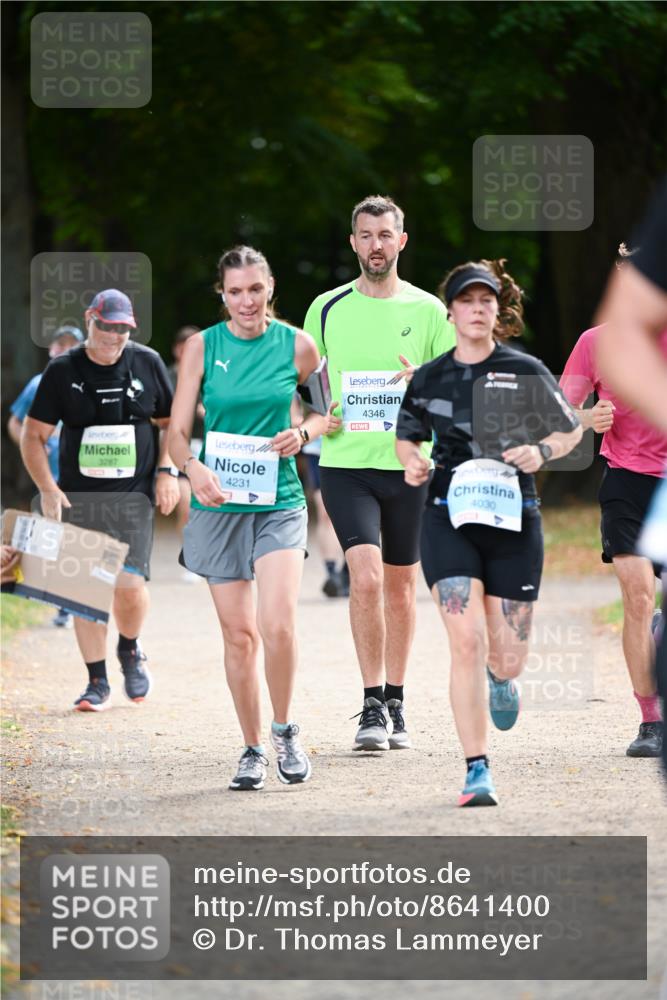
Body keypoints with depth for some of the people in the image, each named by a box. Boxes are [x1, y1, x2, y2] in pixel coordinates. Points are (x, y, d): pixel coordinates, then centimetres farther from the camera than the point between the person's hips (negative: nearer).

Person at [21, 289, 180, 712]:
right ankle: (98, 682, 7)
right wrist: (48, 489, -7)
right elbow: (34, 436, 5)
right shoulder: (63, 370, 2)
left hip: (134, 495, -1)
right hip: (78, 498, 1)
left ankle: (130, 650, 15)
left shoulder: (147, 363, 5)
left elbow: (170, 422, 16)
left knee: (130, 584, -14)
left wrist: (167, 471, 2)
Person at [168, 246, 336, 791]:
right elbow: (178, 430, -1)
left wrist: (303, 432, -7)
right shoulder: (202, 346, 1)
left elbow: (330, 411, 15)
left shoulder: (296, 345, 1)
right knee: (239, 633, 3)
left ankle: (285, 731, 6)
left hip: (279, 501, -1)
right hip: (219, 503, 1)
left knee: (278, 625, -17)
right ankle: (253, 749, 16)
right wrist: (193, 468, -22)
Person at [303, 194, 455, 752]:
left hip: (409, 465, 1)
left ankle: (396, 704, 22)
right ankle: (373, 705, -11)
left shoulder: (428, 310, 4)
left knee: (401, 584, 9)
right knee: (366, 577, -17)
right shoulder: (326, 309, 5)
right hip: (345, 464, -1)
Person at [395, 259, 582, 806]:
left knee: (506, 659, 2)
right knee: (466, 643, -15)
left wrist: (541, 451, -11)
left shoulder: (526, 371, 0)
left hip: (513, 519, 0)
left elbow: (571, 431, 9)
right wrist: (413, 462, -1)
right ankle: (477, 771, -9)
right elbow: (407, 435, 20)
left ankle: (501, 676, 43)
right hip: (450, 519, 0)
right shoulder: (428, 379, 5)